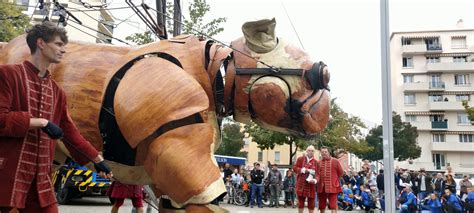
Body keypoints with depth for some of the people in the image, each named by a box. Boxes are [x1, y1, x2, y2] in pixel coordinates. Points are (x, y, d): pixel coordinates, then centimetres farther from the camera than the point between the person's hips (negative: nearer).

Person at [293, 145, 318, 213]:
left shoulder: (315, 162, 7)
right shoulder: (300, 159, 4)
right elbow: (295, 168, 1)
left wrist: (315, 180, -17)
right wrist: (303, 170, -14)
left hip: (311, 185, 1)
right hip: (301, 184, -1)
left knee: (311, 202, 1)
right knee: (301, 201, 5)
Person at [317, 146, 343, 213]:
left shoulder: (335, 161, 0)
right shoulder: (319, 162, 7)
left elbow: (340, 172, 6)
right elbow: (317, 173, 10)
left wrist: (334, 179, 9)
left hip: (332, 186, -3)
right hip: (321, 187, 3)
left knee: (333, 205, -7)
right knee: (322, 205, 12)